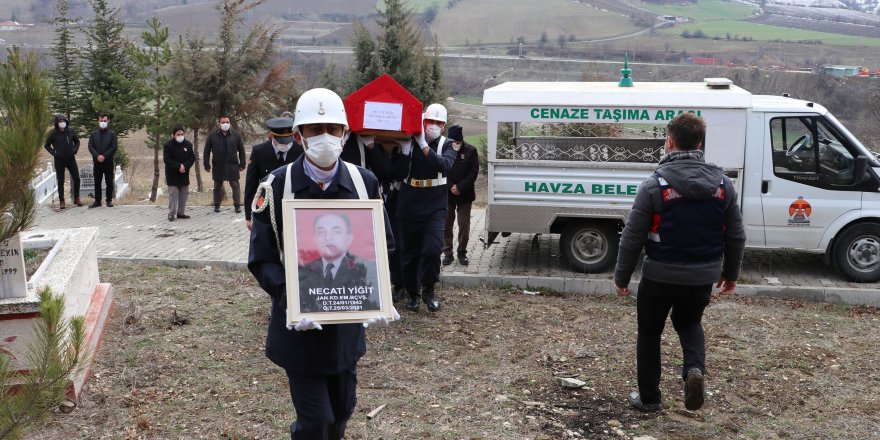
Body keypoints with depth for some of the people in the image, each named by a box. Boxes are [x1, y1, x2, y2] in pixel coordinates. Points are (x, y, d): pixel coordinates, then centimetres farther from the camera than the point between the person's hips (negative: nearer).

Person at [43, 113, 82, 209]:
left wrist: (75, 150, -1)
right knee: (60, 181, 5)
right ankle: (61, 201, 12)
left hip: (71, 158, 2)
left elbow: (77, 141, 16)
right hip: (59, 160, -2)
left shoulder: (71, 131, -1)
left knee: (76, 179, 1)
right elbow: (46, 145, 3)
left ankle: (76, 198, 16)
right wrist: (54, 153, -8)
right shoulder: (53, 133, -8)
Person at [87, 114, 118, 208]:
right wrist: (97, 156, -14)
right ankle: (97, 201, 11)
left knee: (109, 182, 2)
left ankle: (109, 200, 11)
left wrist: (104, 156, -15)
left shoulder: (112, 134, 2)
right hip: (97, 162, 2)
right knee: (97, 183, 5)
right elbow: (90, 146, 1)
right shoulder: (94, 134, 9)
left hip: (108, 162, -2)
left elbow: (114, 147, -6)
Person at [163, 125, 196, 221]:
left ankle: (181, 212, 17)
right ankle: (171, 213, 0)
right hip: (172, 174, -4)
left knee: (184, 194, 8)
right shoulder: (168, 145, -9)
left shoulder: (188, 144, 3)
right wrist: (178, 166, -21)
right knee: (173, 193, -5)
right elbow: (167, 160, -14)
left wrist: (184, 166, -16)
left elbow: (192, 158, 1)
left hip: (184, 174, 4)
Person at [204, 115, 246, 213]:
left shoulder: (236, 135, 2)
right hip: (218, 165, 1)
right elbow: (207, 151, 3)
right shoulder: (212, 135, 1)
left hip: (232, 165, -1)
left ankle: (237, 205, 1)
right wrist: (207, 165, -1)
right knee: (217, 186, 11)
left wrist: (242, 164, 0)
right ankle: (217, 205, 22)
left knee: (235, 185, -2)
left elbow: (241, 150, 5)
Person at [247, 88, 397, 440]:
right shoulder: (276, 187, -11)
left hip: (349, 321, 3)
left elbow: (382, 247, 6)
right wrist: (289, 300, -25)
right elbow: (262, 258, -8)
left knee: (342, 410, 17)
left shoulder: (364, 182, -2)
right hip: (299, 324, -3)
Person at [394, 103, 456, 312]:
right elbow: (400, 174, -7)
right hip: (409, 206, 2)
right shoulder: (410, 142, 3)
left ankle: (428, 290, 4)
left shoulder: (446, 145, 0)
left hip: (434, 207, -2)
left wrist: (423, 145, -30)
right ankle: (412, 294, 24)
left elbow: (445, 165, -22)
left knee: (433, 249, -17)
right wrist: (405, 149, -21)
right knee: (410, 253, 7)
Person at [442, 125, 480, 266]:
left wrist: (460, 187, -13)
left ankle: (462, 252, 14)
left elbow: (473, 172, -5)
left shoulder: (470, 151, -3)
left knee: (464, 225, 2)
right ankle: (447, 253, 13)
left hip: (464, 195, -1)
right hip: (446, 194, 1)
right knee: (446, 224, 4)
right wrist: (451, 186, -12)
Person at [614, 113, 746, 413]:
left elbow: (632, 238, -12)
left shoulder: (655, 185, -15)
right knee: (689, 322, 29)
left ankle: (649, 398, 25)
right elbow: (736, 236, 5)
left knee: (649, 334, 16)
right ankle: (695, 369, 2)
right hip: (703, 278, 4)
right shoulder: (723, 185, -2)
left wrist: (621, 278, 0)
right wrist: (731, 274, 19)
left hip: (661, 276, -3)